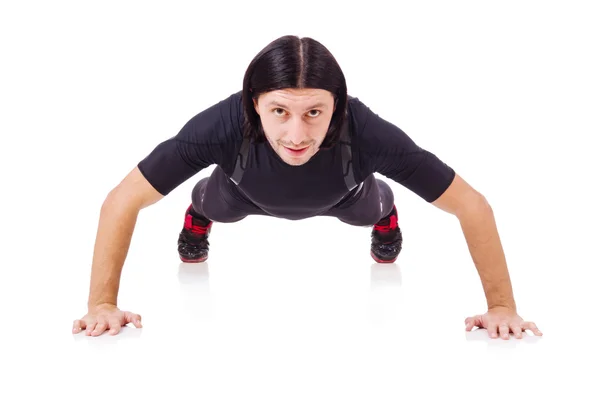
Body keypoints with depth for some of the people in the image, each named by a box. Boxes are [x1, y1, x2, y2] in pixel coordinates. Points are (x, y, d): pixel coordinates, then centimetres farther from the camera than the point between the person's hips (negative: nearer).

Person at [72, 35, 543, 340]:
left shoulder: (368, 134, -49)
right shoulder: (223, 127, -48)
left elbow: (472, 205, -37)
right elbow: (123, 201, -37)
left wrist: (503, 306, -34)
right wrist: (102, 303, -37)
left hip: (337, 197, 0)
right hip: (252, 193, 0)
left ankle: (385, 214, 64)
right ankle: (198, 213, 63)